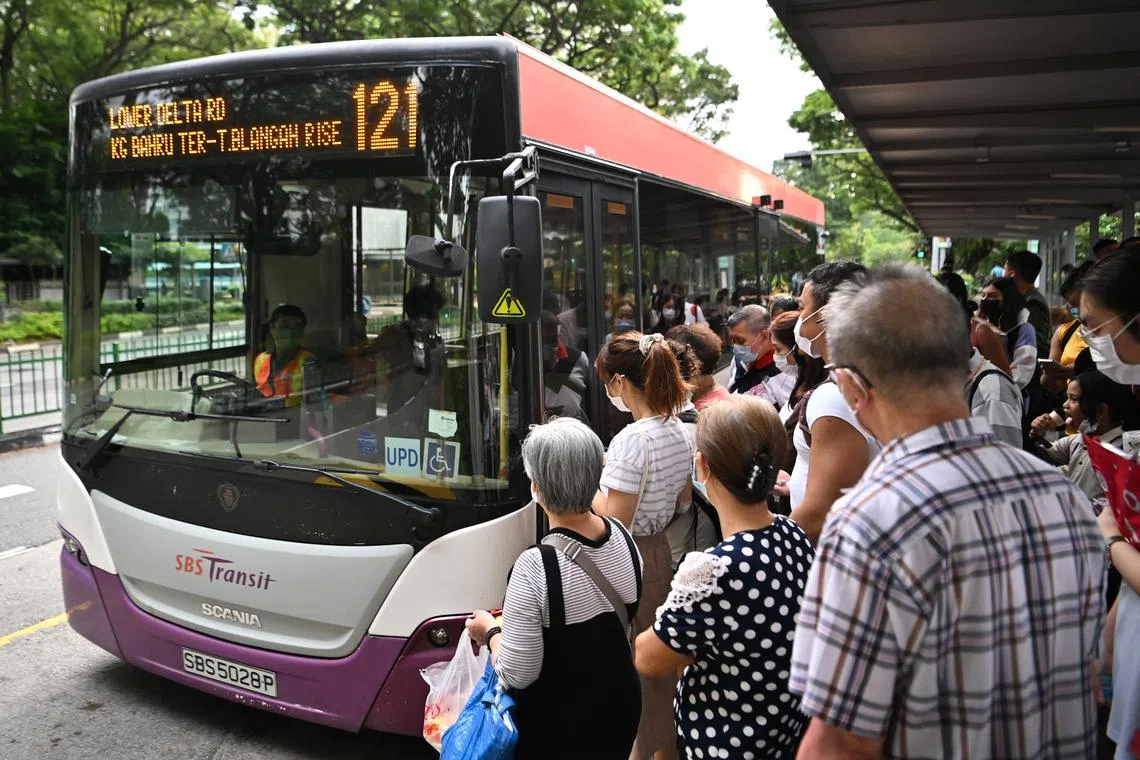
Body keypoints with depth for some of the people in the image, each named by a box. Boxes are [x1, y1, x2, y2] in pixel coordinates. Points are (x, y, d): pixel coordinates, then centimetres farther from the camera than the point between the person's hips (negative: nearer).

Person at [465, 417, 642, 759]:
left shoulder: (535, 566, -31)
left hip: (556, 728, -5)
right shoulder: (622, 537, -11)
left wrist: (490, 632, -5)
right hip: (620, 705, 5)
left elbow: (516, 675, -24)